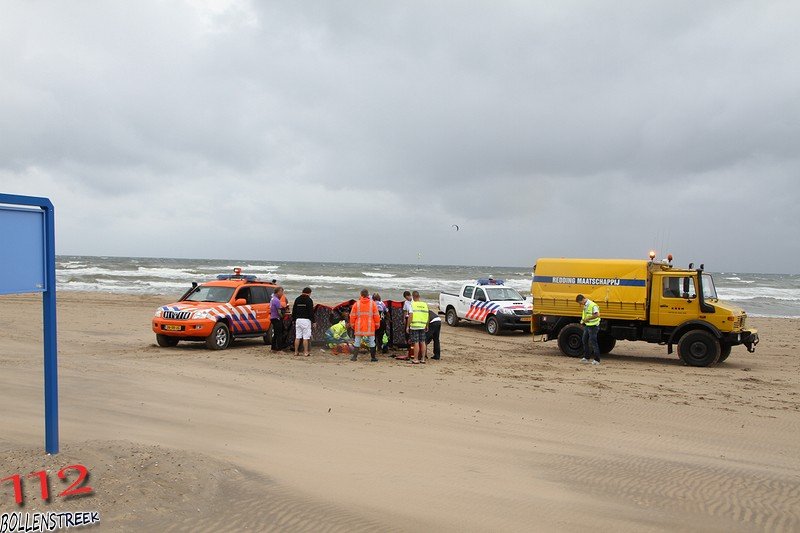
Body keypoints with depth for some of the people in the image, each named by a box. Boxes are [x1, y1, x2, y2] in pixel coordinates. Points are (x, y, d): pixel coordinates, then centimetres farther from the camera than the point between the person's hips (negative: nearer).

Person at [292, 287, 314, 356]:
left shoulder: (297, 299, 11)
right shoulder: (309, 300, -6)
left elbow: (294, 311, 13)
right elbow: (311, 312, -9)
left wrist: (294, 319, 19)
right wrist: (313, 321, -4)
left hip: (298, 319, 5)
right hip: (306, 320, -5)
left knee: (297, 337, 8)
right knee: (306, 337, -3)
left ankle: (296, 352, 11)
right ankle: (306, 352, -2)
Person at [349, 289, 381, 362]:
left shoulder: (356, 304, -2)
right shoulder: (372, 303, -3)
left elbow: (352, 316, 0)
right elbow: (376, 315, -1)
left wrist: (352, 325, 12)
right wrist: (377, 325, 9)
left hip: (359, 327, 0)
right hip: (370, 327, 0)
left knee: (357, 342, 9)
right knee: (371, 342, 7)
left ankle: (354, 356, 6)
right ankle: (373, 357, 8)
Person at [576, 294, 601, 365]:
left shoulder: (592, 305, -20)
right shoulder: (585, 306, 10)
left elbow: (597, 315, -29)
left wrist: (587, 319, -23)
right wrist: (583, 320, 7)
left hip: (593, 326, -10)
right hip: (587, 325, 10)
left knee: (593, 342, -5)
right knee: (585, 341, 14)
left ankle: (597, 360, 2)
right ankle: (586, 357, 25)